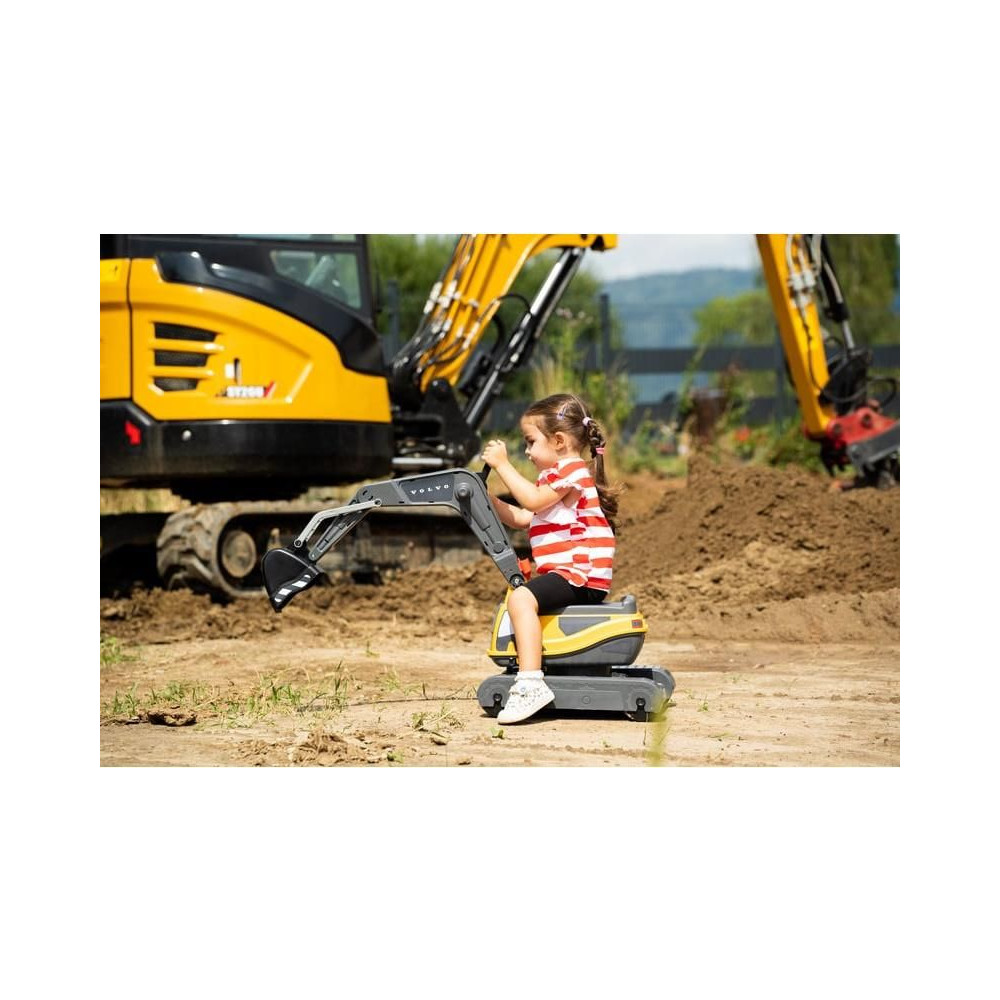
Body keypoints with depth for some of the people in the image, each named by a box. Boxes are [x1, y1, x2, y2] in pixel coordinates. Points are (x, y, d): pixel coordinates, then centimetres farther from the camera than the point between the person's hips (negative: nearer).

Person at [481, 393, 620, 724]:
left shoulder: (572, 470, -8)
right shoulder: (556, 475, 26)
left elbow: (534, 501, -21)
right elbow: (521, 518, 24)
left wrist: (502, 464, -15)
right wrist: (489, 500, 14)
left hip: (582, 573, -12)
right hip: (566, 573, 12)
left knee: (521, 598, -31)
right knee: (518, 595, 29)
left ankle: (531, 683, -41)